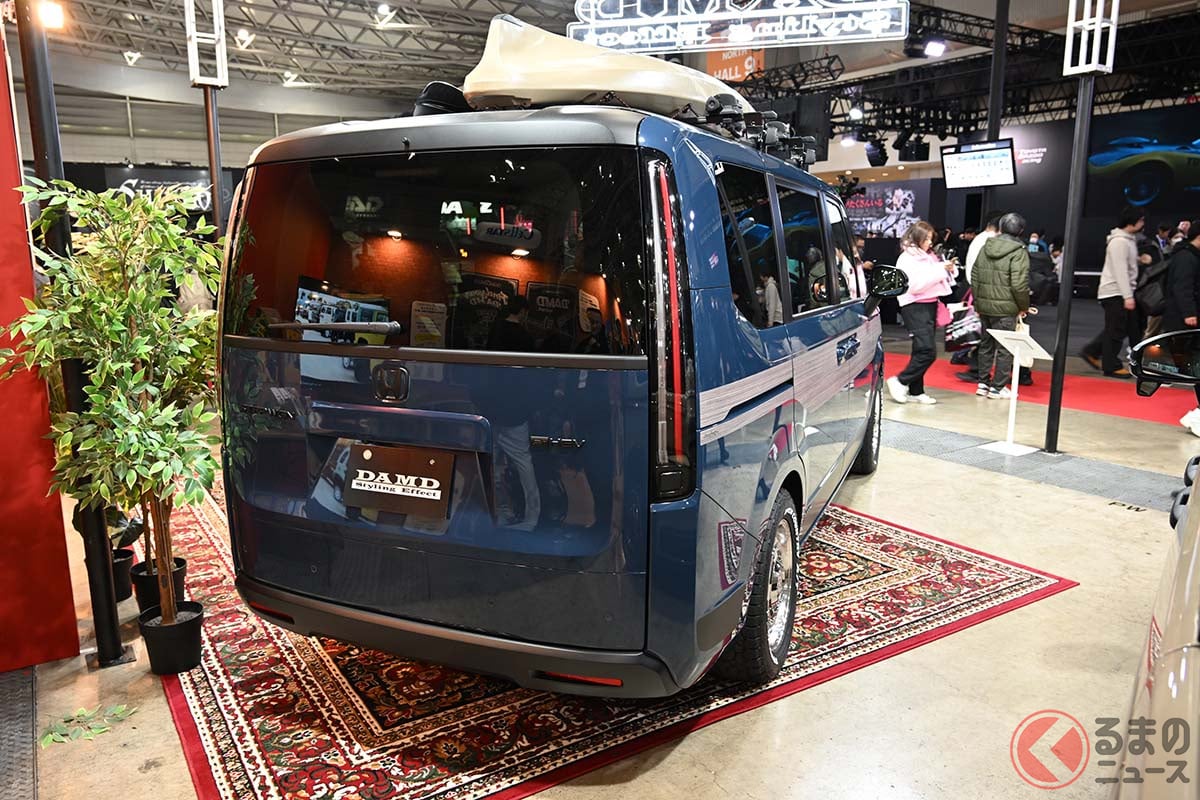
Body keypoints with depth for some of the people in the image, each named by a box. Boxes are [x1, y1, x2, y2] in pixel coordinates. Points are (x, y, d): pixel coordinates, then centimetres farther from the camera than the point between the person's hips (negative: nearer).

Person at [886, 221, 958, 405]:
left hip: (930, 305, 8)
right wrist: (940, 270, -16)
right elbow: (916, 285, -18)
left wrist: (949, 269, 0)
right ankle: (900, 382, -4)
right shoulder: (907, 258, -8)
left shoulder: (929, 256, 15)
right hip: (915, 307, -8)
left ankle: (916, 391, 14)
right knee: (927, 351, -14)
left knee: (921, 351, 9)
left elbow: (939, 279, 20)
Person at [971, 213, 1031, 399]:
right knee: (1005, 348, 4)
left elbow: (974, 278, 10)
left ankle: (983, 383, 22)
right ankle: (998, 387, 8)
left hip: (984, 305, 6)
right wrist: (1024, 307, -2)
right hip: (1005, 309, -6)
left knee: (986, 345, 16)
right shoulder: (1019, 252, -12)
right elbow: (1019, 285, -17)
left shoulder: (985, 248, 7)